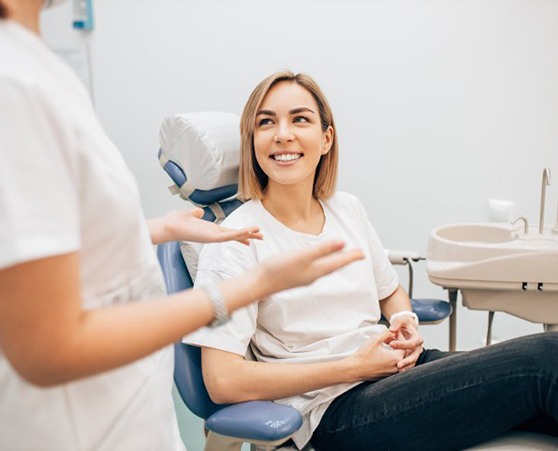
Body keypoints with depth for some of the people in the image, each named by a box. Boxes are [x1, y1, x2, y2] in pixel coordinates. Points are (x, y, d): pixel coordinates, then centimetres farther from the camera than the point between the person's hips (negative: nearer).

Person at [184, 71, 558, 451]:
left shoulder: (348, 209, 10)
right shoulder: (234, 243, -9)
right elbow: (223, 381, -15)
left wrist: (406, 320, 0)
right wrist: (353, 367, -14)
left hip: (397, 367, 7)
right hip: (335, 412, -6)